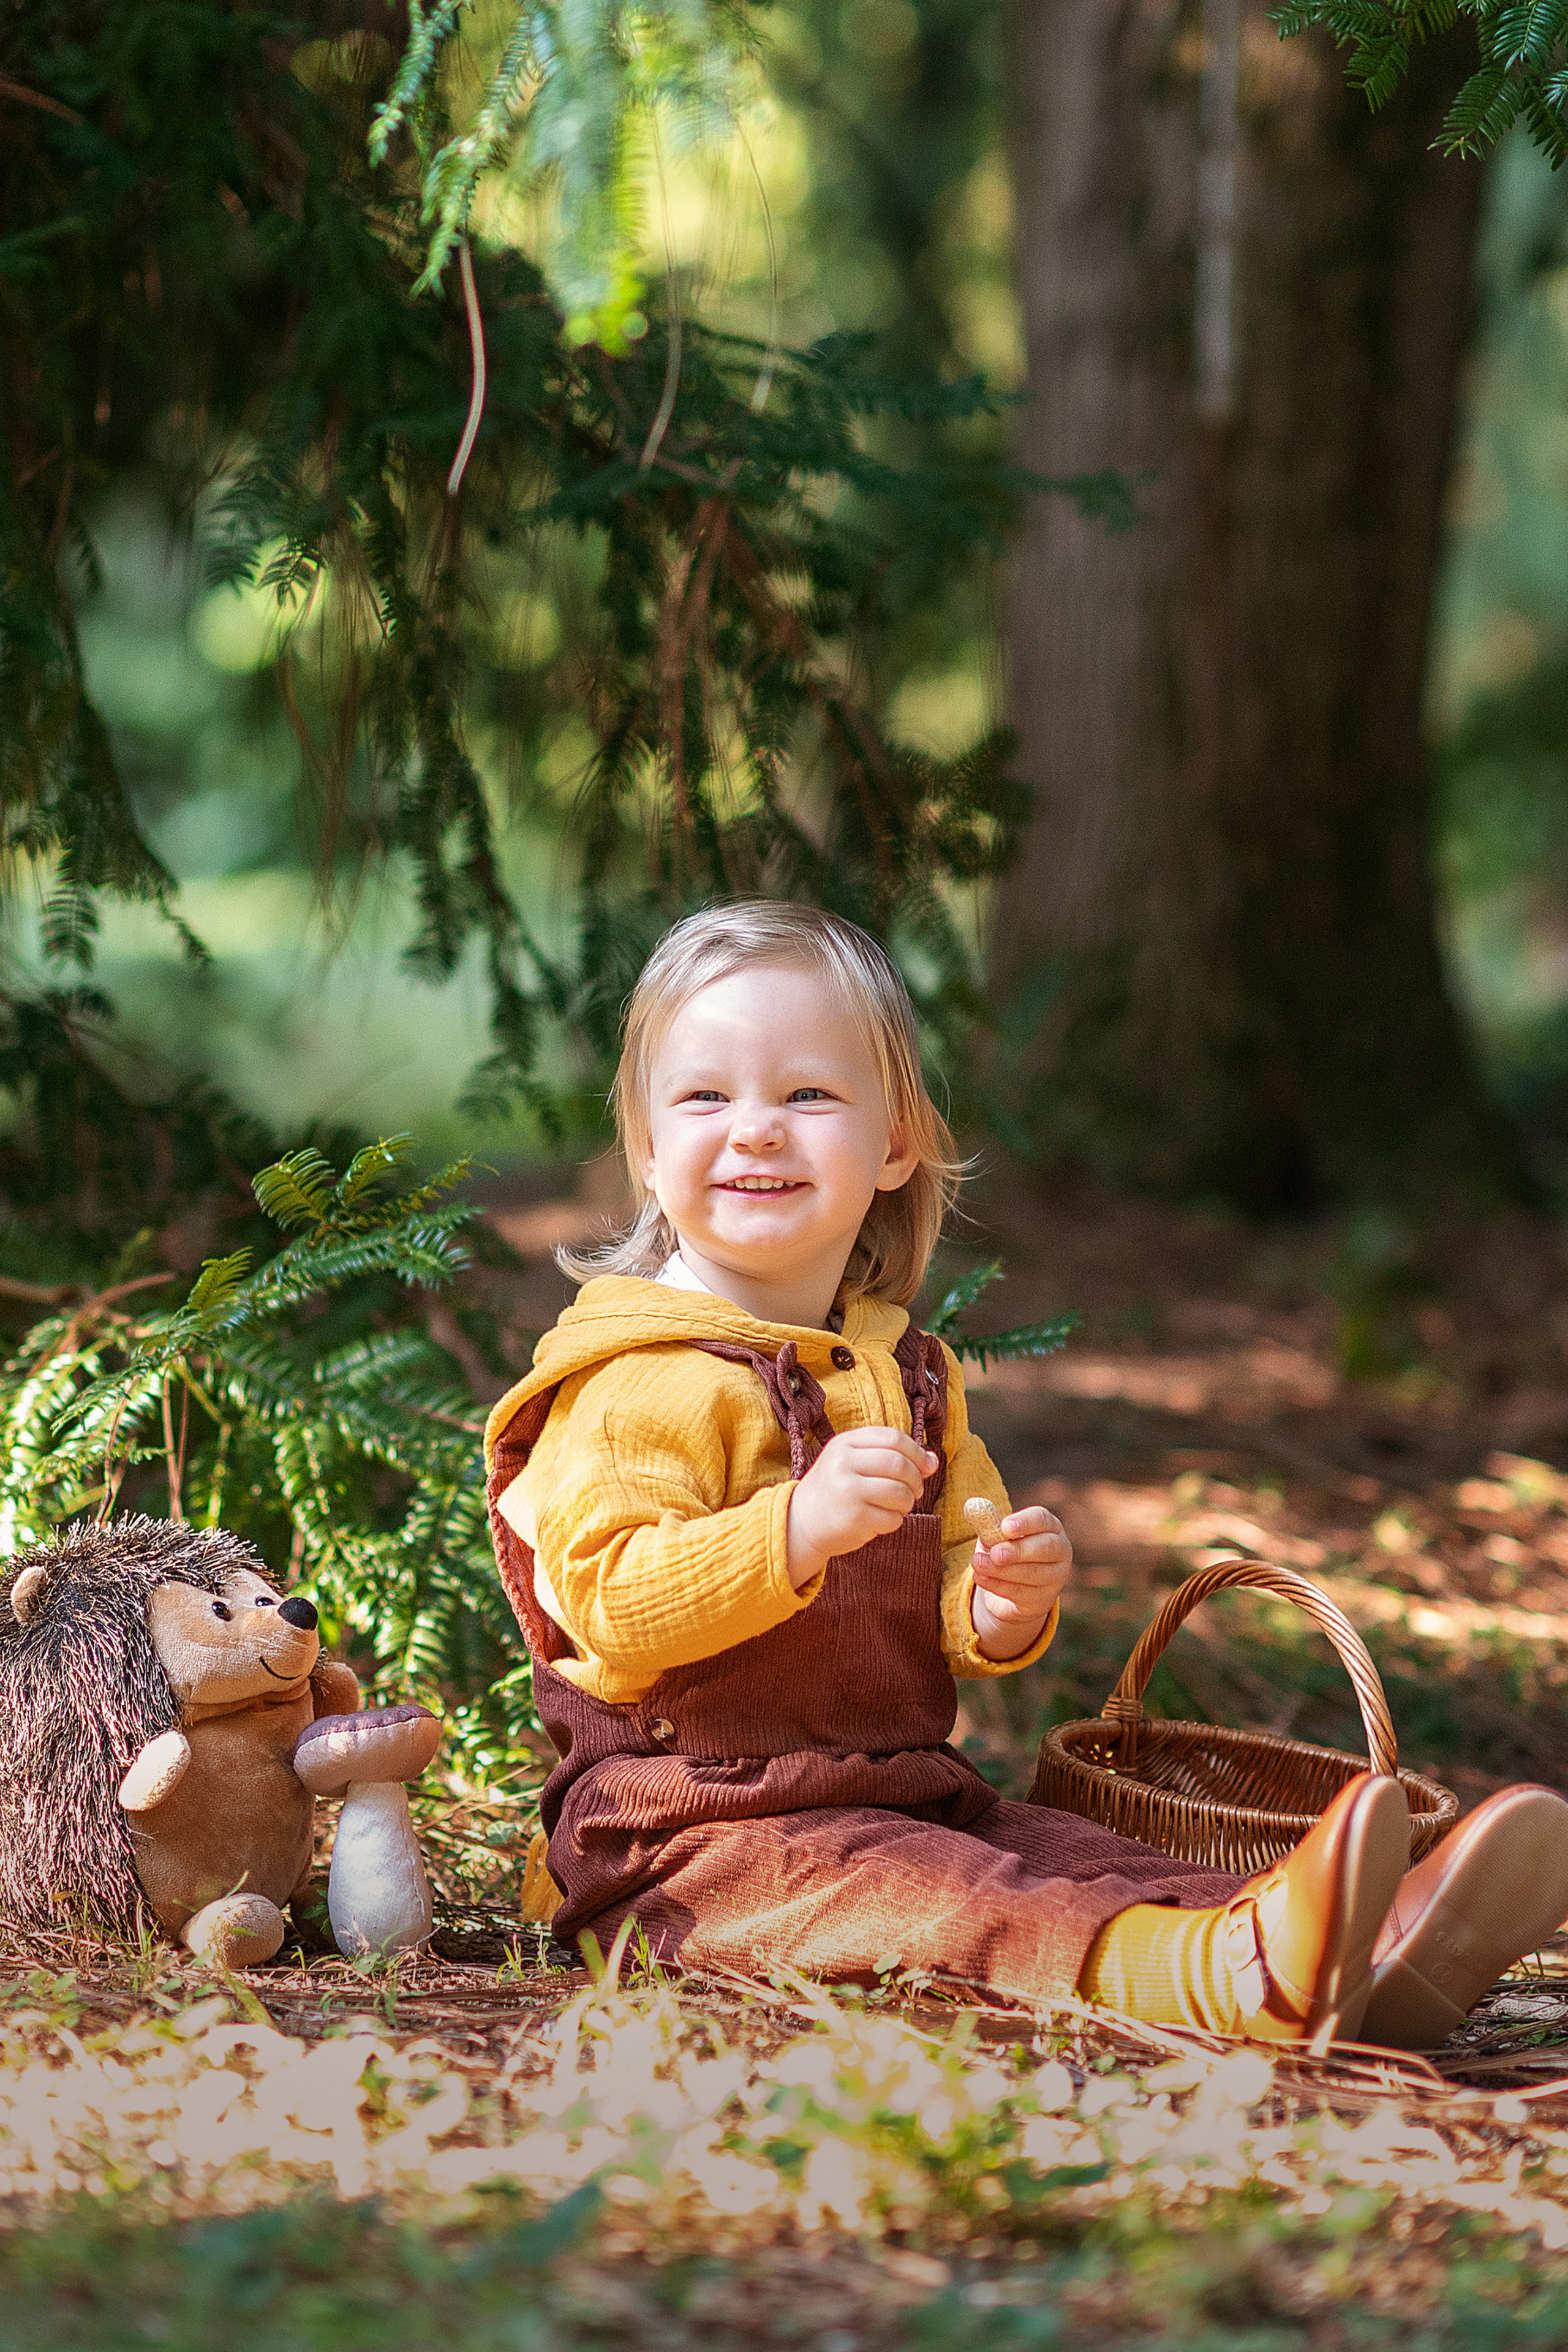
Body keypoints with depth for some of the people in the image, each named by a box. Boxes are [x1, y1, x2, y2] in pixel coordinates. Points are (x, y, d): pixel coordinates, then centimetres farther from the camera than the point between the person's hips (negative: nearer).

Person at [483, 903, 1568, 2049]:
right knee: (899, 1894, -34)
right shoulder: (638, 1381, -8)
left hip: (896, 1788, 8)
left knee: (1080, 1853, -18)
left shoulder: (909, 1375, 17)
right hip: (692, 1819, -7)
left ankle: (1362, 1953, -41)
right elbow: (605, 1601, -20)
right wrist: (796, 1528, -33)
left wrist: (1001, 1609, -3)